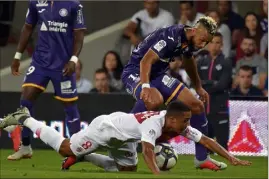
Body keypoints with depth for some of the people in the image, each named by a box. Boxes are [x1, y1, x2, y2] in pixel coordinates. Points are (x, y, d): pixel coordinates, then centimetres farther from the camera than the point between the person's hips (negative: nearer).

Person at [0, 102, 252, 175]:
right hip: (105, 128, -8)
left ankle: (83, 157, 23)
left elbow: (206, 140, -15)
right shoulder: (154, 123, -41)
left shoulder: (179, 126, -18)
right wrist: (157, 175, -68)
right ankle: (24, 119, 21)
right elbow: (147, 150, -56)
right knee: (64, 148, 4)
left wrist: (232, 159, -21)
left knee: (128, 170, 11)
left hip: (121, 137, 8)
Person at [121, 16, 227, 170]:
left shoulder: (190, 41, 1)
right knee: (155, 100, -41)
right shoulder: (172, 37, -27)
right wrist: (146, 86, -45)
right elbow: (146, 61, -33)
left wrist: (198, 87, 30)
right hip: (136, 72, -9)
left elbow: (188, 60, 25)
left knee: (197, 105, 3)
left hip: (158, 75, 9)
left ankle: (202, 158, 13)